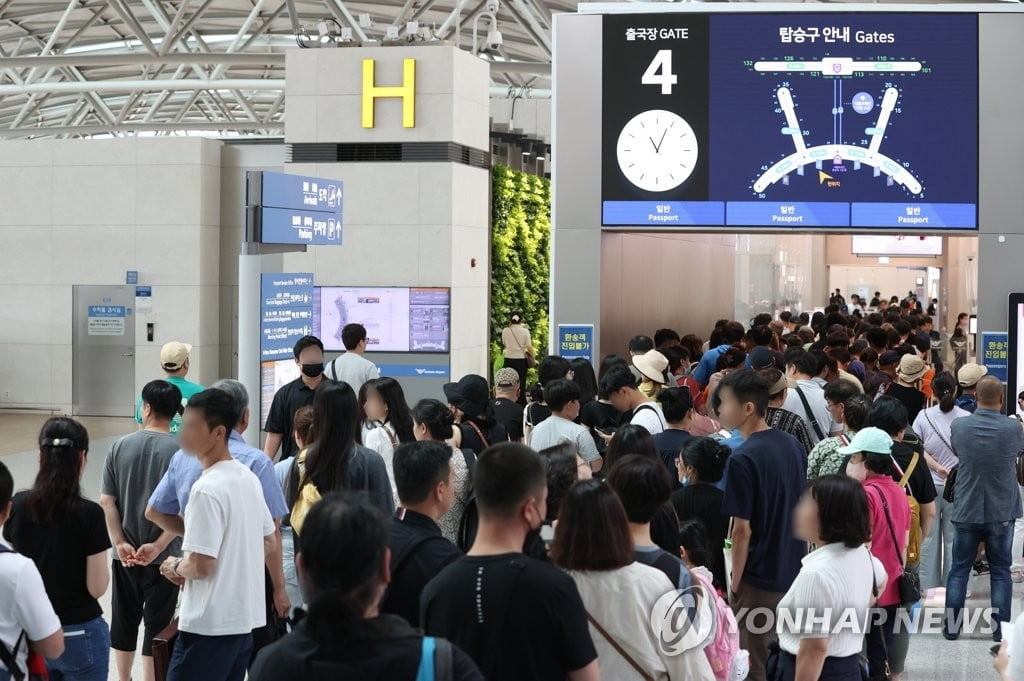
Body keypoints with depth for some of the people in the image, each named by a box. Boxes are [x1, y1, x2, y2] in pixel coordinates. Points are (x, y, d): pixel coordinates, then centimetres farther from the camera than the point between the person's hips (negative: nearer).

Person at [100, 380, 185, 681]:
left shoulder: (121, 447, -3)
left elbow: (106, 501, -4)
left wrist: (120, 543, -6)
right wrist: (158, 546, -15)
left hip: (125, 553, 3)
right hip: (164, 556, -3)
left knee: (124, 621, 17)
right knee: (157, 624, 6)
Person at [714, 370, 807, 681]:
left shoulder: (742, 459, -20)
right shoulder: (793, 445, 3)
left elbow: (742, 530, -19)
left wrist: (735, 582, -8)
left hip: (759, 578, -7)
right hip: (794, 572, 7)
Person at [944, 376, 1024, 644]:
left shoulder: (958, 427, -10)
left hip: (966, 509, 1)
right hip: (1002, 511, -1)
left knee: (959, 569, 10)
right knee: (1000, 571, 9)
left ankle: (951, 626, 13)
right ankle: (1001, 629, 11)